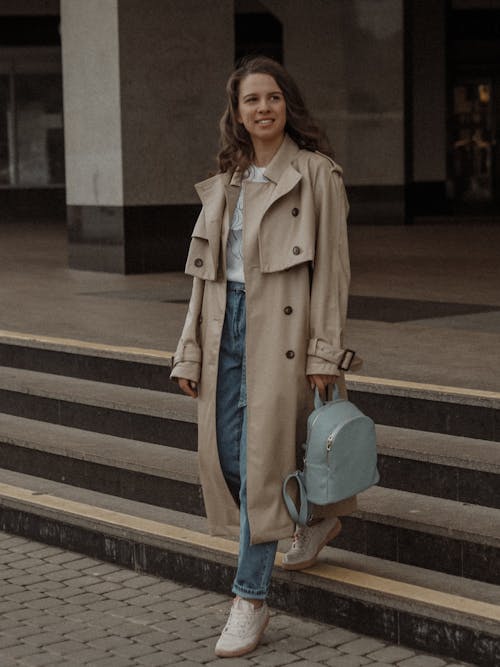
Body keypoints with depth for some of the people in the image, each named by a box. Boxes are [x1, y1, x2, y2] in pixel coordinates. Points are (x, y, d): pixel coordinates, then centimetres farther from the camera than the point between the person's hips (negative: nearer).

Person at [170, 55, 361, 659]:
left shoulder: (315, 174, -3)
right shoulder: (225, 183, 14)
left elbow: (331, 267, -6)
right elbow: (205, 271, 14)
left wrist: (325, 351, -12)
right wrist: (190, 352, 10)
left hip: (280, 325, -6)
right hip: (225, 323, 6)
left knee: (263, 455, -9)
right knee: (226, 453, 8)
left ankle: (251, 599, -2)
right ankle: (317, 517, 36)